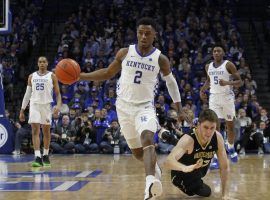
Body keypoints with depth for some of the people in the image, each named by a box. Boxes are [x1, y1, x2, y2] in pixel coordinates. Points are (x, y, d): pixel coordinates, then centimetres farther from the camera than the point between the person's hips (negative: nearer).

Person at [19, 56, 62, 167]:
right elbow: (27, 94, 13)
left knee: (46, 131, 7)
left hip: (46, 105, -1)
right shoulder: (31, 76, 10)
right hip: (34, 104, 1)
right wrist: (22, 110, 9)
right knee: (35, 131, -10)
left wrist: (58, 105, -17)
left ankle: (45, 156, 22)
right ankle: (38, 157, -16)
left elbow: (58, 93, 1)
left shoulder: (52, 76, 3)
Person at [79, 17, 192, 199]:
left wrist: (180, 108, 10)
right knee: (137, 151, 10)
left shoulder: (160, 59, -6)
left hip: (145, 107, -3)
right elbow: (108, 73, 11)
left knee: (147, 139, -30)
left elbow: (171, 83, 10)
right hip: (124, 107, 3)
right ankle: (154, 168, 41)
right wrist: (80, 76, 1)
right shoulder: (125, 53, -3)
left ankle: (150, 182, -48)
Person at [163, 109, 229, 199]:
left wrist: (224, 194, -13)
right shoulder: (188, 139, -39)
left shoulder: (218, 138, -24)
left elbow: (224, 167, -13)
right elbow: (168, 162, -55)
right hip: (182, 175, -5)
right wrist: (185, 168, -75)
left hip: (199, 172, 5)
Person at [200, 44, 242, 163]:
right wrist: (202, 90, 9)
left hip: (227, 97, -2)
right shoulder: (208, 67, 8)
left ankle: (231, 148, 36)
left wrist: (227, 83, -25)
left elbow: (240, 82, -9)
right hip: (214, 97, 3)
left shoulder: (229, 65, -7)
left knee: (230, 125, 10)